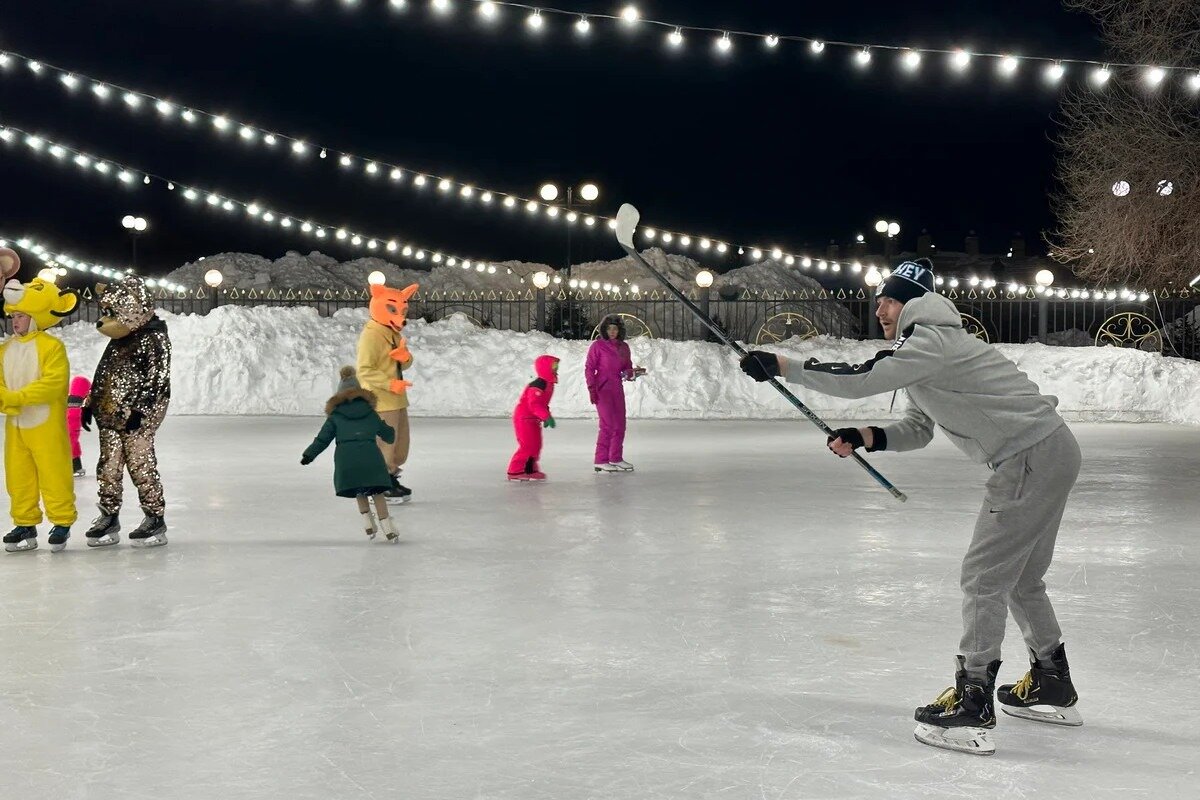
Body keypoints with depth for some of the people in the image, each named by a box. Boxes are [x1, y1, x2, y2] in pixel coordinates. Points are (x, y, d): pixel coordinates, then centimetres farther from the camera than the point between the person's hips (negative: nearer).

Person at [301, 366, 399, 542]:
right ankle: (387, 529, -1)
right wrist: (390, 432, 51)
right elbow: (388, 435, 27)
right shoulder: (370, 413, 19)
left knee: (359, 492, 19)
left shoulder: (335, 416, 15)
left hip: (346, 458, 0)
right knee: (377, 492, 7)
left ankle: (368, 525, 10)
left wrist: (308, 455, 21)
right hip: (370, 456, 0)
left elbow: (322, 439, 11)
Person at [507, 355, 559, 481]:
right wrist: (547, 416, -35)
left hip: (533, 420, 10)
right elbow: (534, 404, -32)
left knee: (536, 445, 12)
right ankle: (515, 471, -6)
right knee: (527, 445, -11)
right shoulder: (537, 386, -23)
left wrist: (547, 417, 15)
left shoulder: (549, 385, 10)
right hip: (524, 418, -10)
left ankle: (531, 470, 21)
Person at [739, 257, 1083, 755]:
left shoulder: (931, 341, -14)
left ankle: (972, 704, -3)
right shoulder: (926, 349, 19)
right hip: (1050, 453, 11)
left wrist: (781, 367, -20)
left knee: (984, 576, -7)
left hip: (1033, 458, -11)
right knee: (1020, 578, 20)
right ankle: (1052, 685, 32)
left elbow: (860, 380, -24)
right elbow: (918, 430, 17)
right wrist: (865, 438, -1)